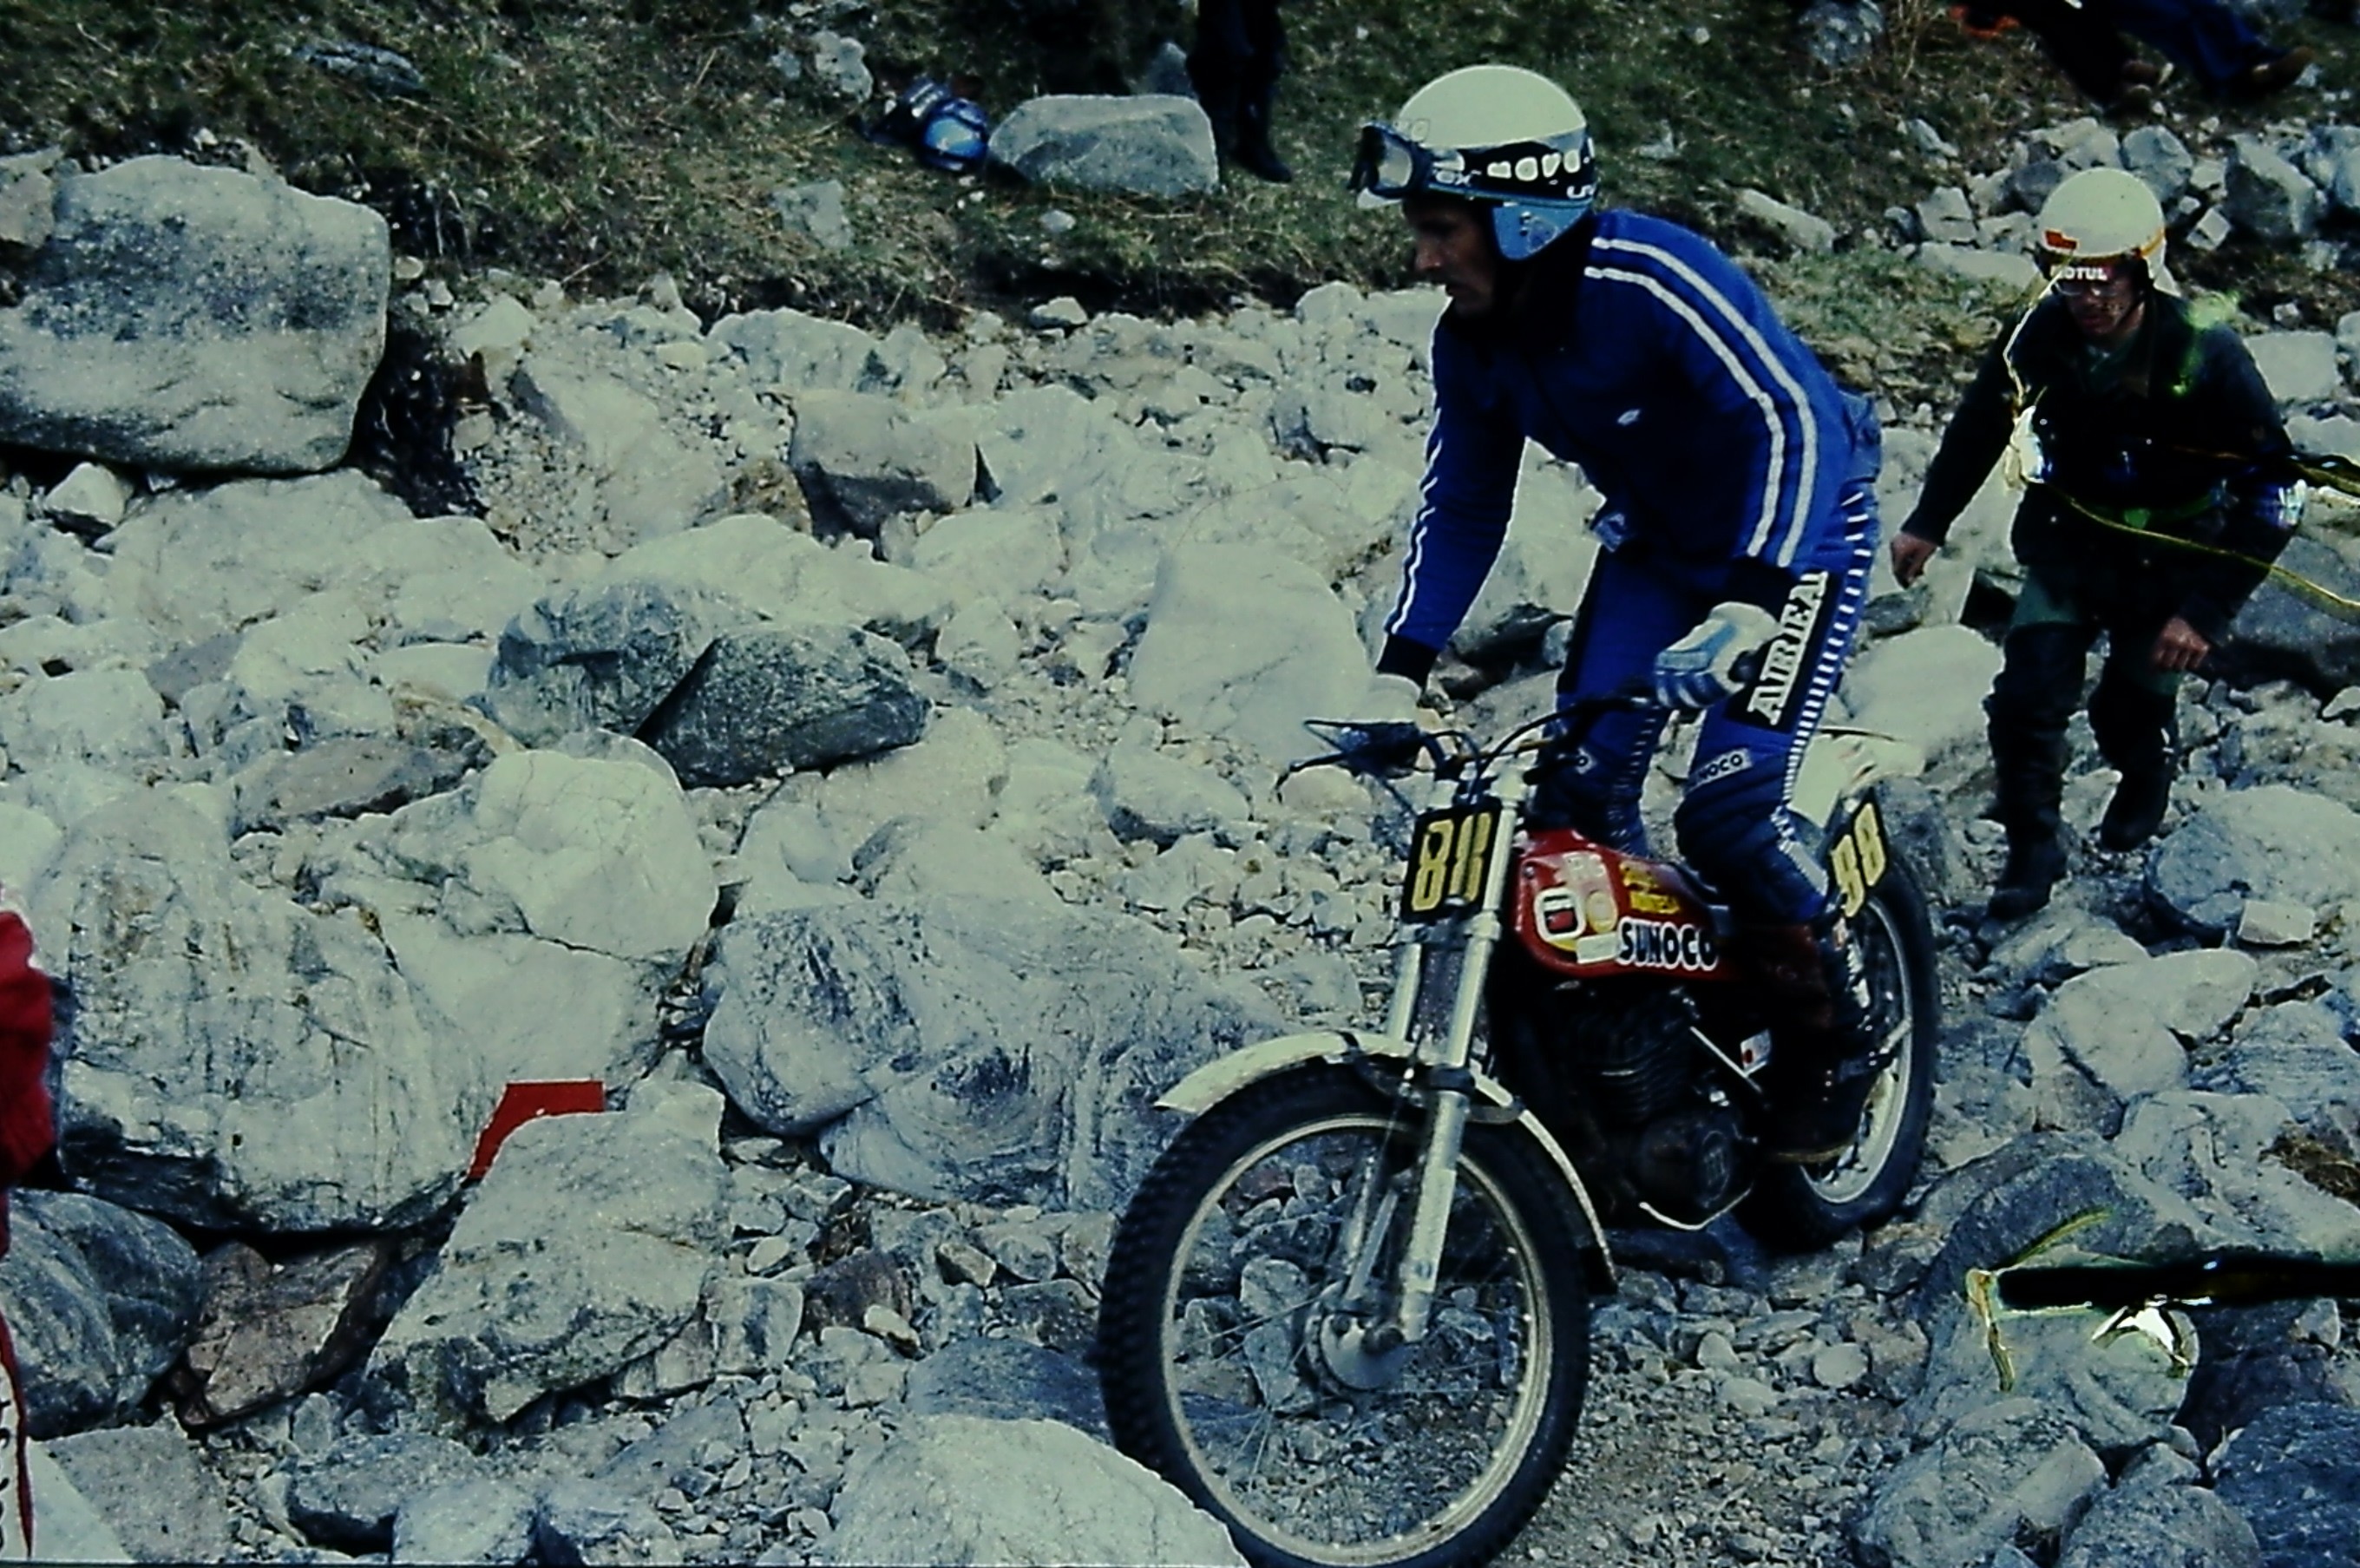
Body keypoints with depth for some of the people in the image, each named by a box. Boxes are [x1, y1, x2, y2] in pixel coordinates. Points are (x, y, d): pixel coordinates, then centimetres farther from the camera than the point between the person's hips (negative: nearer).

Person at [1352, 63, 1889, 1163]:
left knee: (1730, 810, -20)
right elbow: (1462, 507, 3)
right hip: (1658, 545, 7)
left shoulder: (1648, 281, -31)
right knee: (1576, 799, -6)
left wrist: (1744, 606, -47)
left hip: (1794, 530, -7)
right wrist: (1400, 669, -7)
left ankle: (1835, 1044, 4)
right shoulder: (1472, 340, -7)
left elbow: (1792, 422, -36)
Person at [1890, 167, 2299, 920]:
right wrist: (1927, 522, 7)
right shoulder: (2043, 333, -16)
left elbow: (2272, 490, -19)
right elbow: (1980, 421, 4)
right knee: (2028, 700, -10)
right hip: (2067, 546, 2)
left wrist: (2204, 611, -23)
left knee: (2128, 713, 1)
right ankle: (2033, 847, 9)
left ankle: (2146, 780, 37)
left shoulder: (2206, 360, -25)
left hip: (2167, 564, -2)